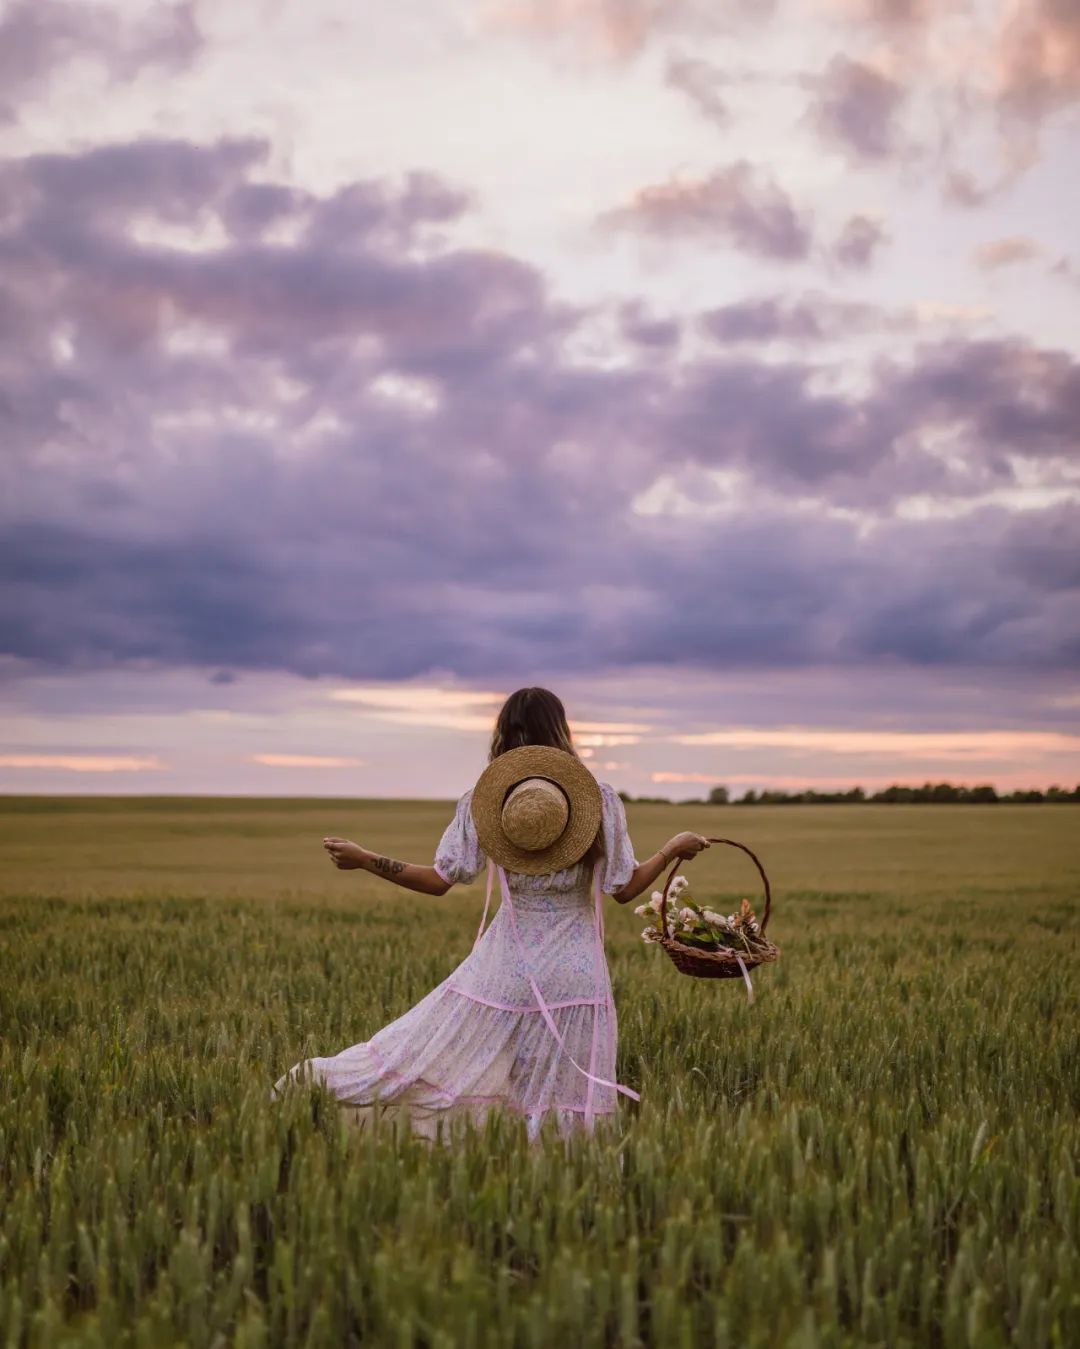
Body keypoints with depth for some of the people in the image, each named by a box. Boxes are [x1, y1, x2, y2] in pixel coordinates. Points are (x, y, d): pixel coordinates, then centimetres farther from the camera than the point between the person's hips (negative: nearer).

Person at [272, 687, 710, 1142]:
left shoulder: (482, 800, -3)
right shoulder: (600, 798, -5)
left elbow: (439, 881, -4)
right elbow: (624, 889, -2)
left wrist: (364, 860, 5)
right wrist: (675, 848, 13)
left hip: (506, 963, 1)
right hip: (576, 969, -1)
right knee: (562, 1100, 6)